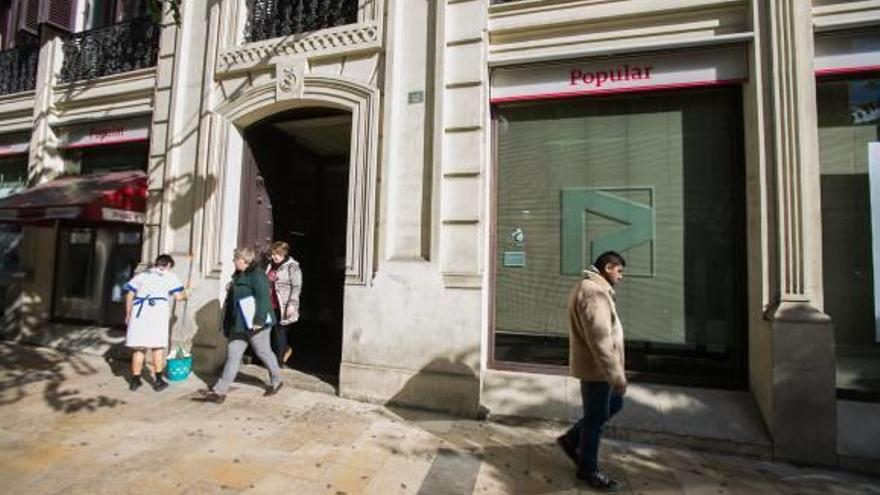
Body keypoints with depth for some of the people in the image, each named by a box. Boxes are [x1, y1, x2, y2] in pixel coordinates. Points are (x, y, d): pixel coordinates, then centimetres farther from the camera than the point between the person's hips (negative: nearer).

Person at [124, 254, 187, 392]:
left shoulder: (141, 275, 20)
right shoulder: (169, 276, 8)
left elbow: (129, 295, 15)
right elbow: (178, 296, 1)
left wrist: (128, 314, 21)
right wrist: (185, 295, 23)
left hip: (139, 313, 4)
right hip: (157, 313, -3)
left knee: (139, 348, 12)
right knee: (158, 347, 6)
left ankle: (135, 380, 19)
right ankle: (158, 381, 11)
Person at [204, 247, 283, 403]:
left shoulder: (257, 275, -17)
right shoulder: (238, 275, 13)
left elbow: (263, 298, -25)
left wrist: (259, 320, -28)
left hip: (254, 325, -9)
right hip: (238, 325, 9)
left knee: (264, 352, 7)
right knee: (233, 354, 6)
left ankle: (276, 382, 26)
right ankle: (220, 391, 8)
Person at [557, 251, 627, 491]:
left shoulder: (594, 289, 13)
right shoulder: (593, 292, -23)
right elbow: (600, 339, -27)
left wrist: (615, 372, 24)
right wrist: (617, 375, -24)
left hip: (597, 366, 10)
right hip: (595, 368, -10)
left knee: (614, 404, 22)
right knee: (596, 417, 5)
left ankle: (571, 439, 31)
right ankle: (588, 469, 24)